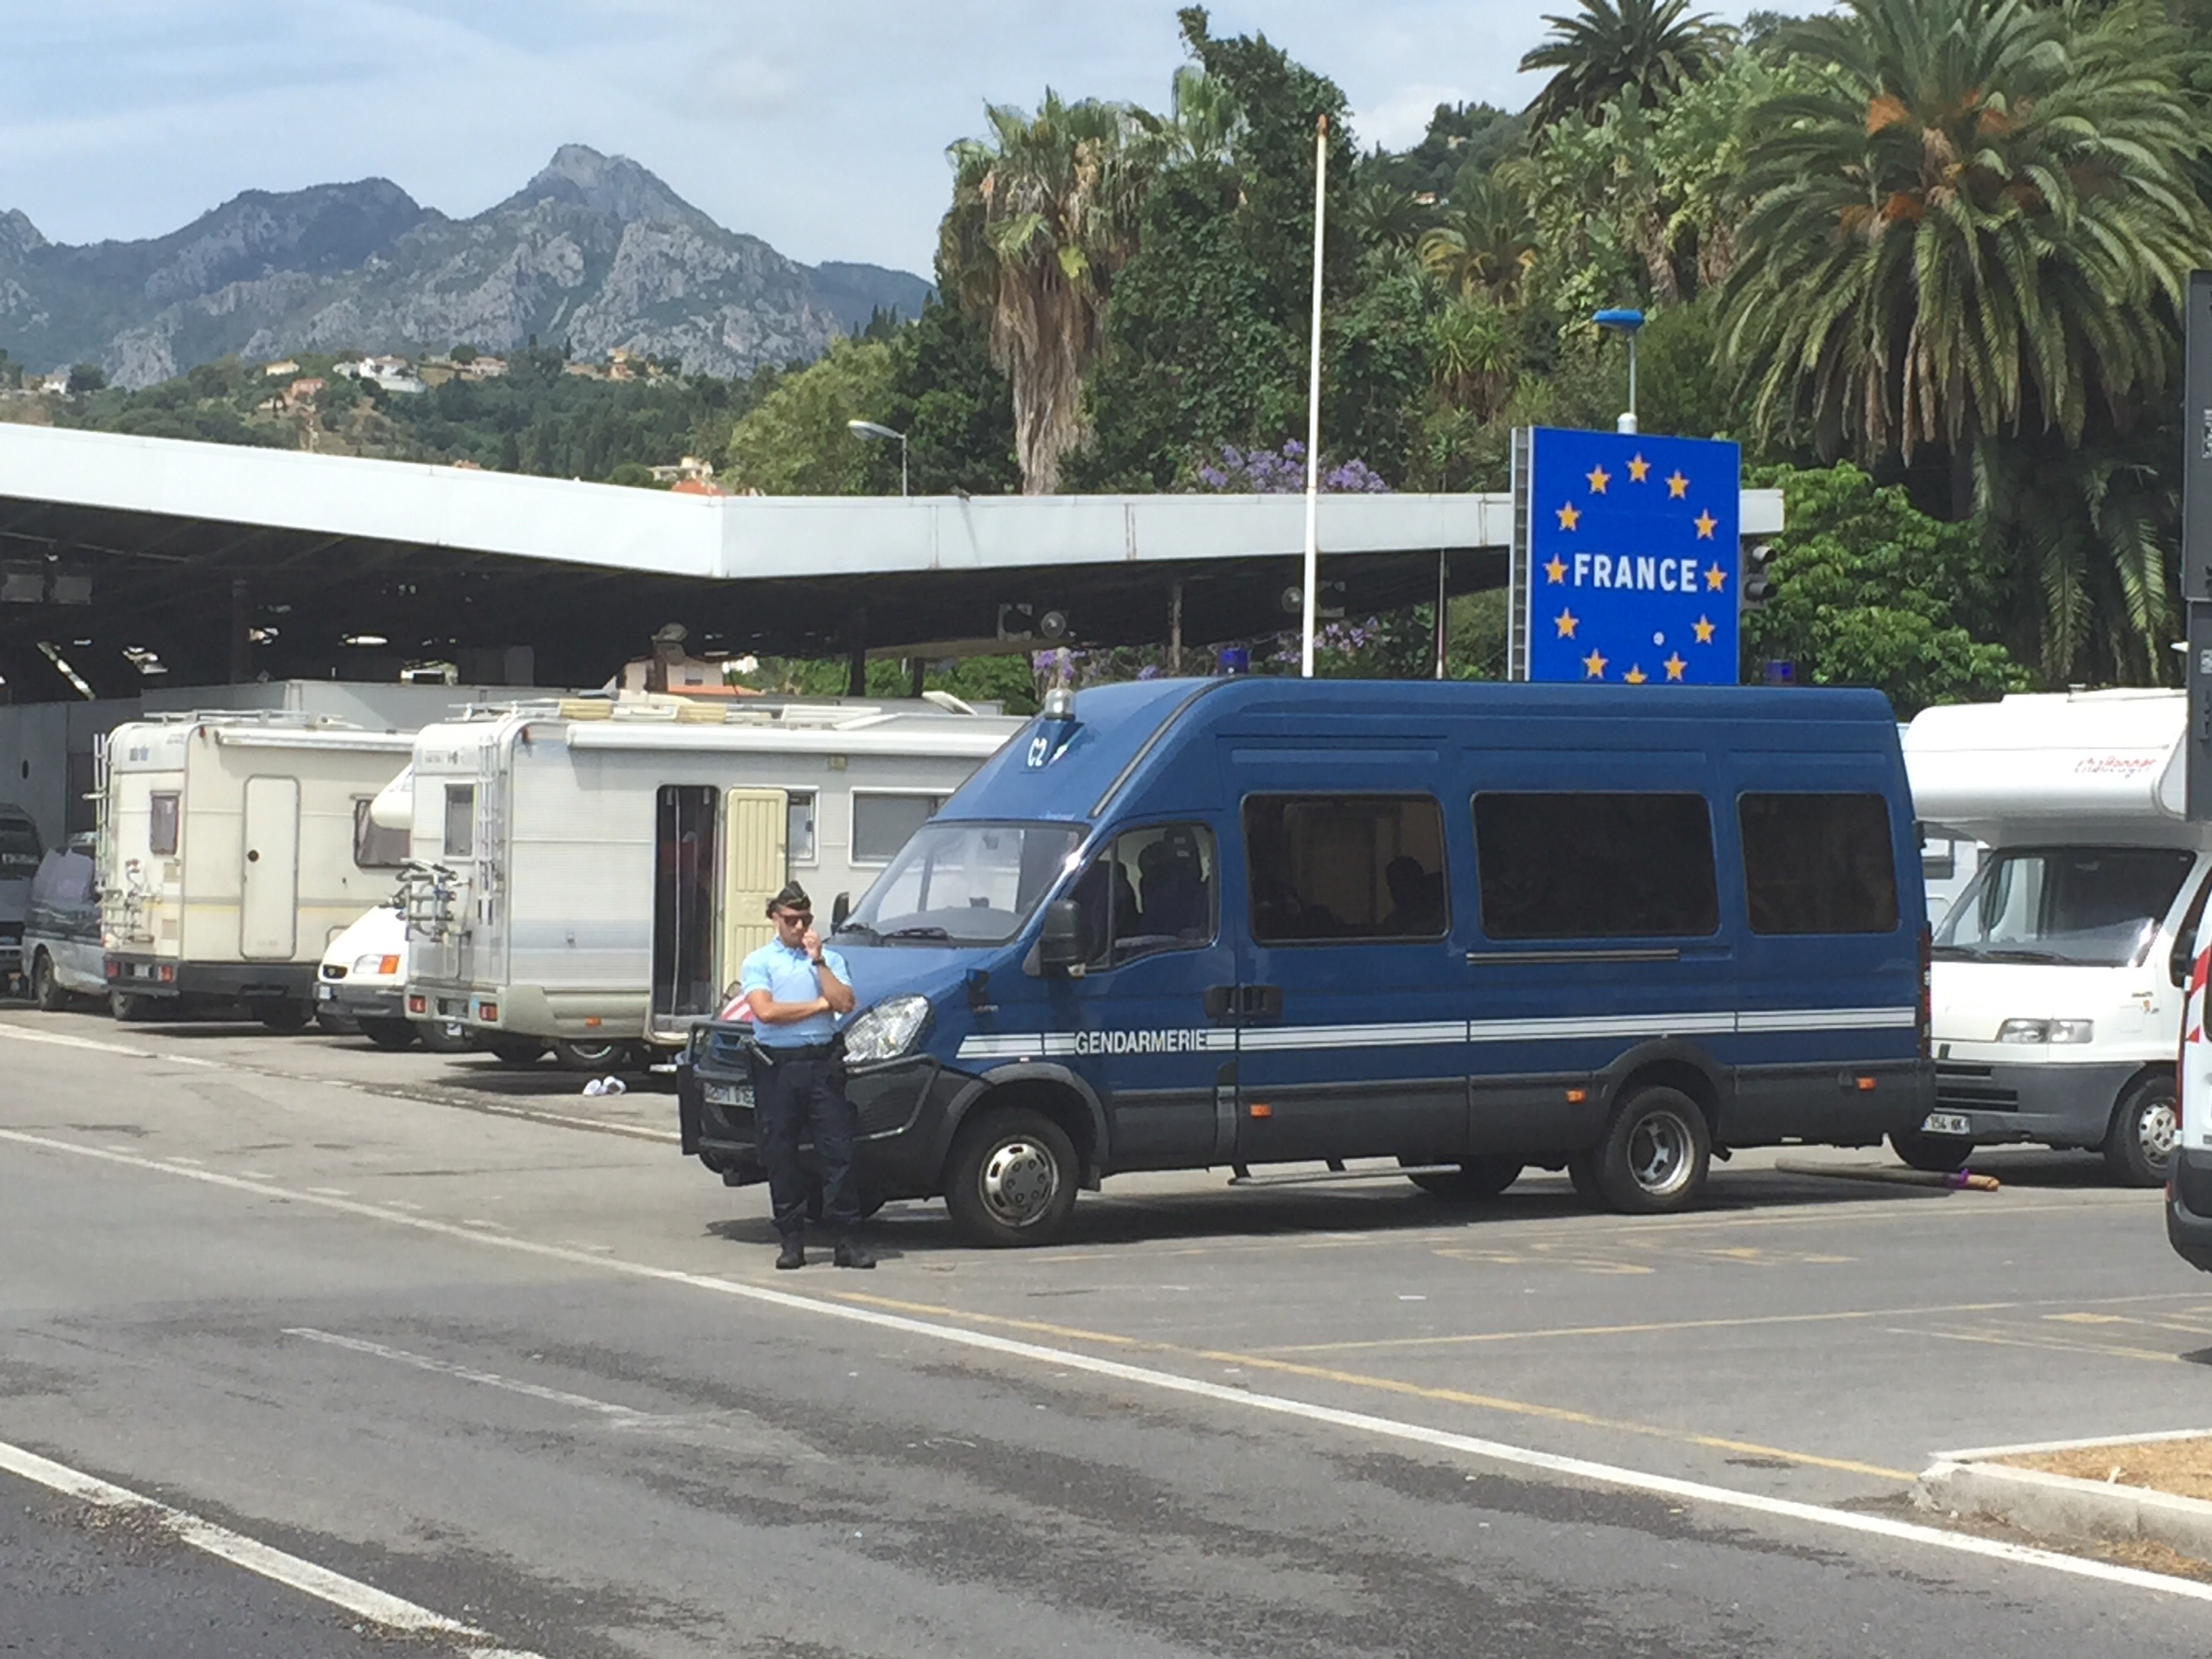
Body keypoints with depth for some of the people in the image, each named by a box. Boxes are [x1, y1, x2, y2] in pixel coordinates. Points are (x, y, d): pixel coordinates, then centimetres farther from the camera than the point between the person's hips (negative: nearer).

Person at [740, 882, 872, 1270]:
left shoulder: (830, 960, 13)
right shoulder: (758, 962, 5)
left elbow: (845, 1003, -3)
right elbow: (766, 1011, -11)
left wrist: (818, 961, -5)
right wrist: (820, 1005, -3)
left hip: (822, 1063, 1)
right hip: (777, 1066, -1)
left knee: (838, 1151, -3)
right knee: (781, 1157, 2)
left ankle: (848, 1240, 0)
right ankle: (792, 1240, 10)